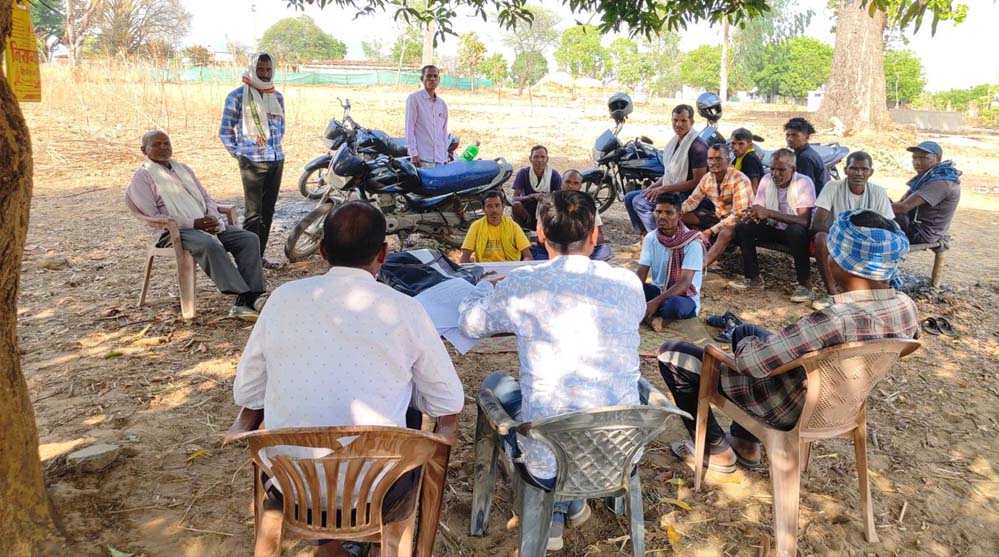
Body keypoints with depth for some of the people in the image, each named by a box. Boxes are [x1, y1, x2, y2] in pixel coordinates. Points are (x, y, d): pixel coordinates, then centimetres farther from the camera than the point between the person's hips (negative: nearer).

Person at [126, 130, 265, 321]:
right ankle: (243, 297, -39)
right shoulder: (143, 177, 4)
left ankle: (252, 296, -27)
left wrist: (212, 217, -1)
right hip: (174, 232, -6)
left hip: (208, 225, 7)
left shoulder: (184, 169, 25)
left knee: (249, 239, -17)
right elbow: (152, 217, -7)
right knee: (211, 245, -37)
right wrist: (193, 223, -16)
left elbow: (207, 198, 25)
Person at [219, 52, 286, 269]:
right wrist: (239, 153, 3)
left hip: (276, 160, 6)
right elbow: (225, 131, -1)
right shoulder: (237, 96, -4)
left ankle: (260, 256, 18)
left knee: (268, 211, 9)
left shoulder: (277, 96, 13)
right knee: (253, 213, -7)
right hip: (252, 162, -6)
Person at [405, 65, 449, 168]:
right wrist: (413, 154, -10)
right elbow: (409, 128, -3)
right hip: (422, 159, -5)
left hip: (440, 160, 5)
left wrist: (445, 157, 13)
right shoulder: (414, 99, 1)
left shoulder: (443, 104, 17)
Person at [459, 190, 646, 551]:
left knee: (496, 385, 26)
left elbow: (468, 324, 7)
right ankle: (574, 501, 40)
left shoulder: (520, 285, -12)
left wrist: (487, 285, 29)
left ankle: (551, 514, 28)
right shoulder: (628, 284, -4)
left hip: (549, 460, -2)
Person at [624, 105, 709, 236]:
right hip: (670, 190, 10)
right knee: (629, 197, 5)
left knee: (639, 202, -22)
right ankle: (645, 237, 3)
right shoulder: (675, 142, 12)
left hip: (687, 195, -10)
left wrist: (664, 189, -21)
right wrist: (654, 186, 2)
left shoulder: (698, 147, -17)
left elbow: (697, 181, -20)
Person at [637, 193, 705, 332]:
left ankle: (642, 312, -14)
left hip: (685, 297, -4)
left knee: (674, 305, -40)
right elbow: (641, 273, -6)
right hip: (658, 290, 5)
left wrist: (656, 302, -34)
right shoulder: (650, 238, -3)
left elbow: (685, 282, -24)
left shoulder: (692, 242, -19)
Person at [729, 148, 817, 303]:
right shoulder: (767, 180, -4)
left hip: (798, 231, -5)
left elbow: (804, 220, -31)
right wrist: (752, 214, -29)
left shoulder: (804, 183, -21)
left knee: (796, 231, -39)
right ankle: (754, 278, -2)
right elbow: (757, 209, -2)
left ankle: (805, 283, -20)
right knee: (743, 227, -15)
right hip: (774, 229, 5)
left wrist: (769, 213, -39)